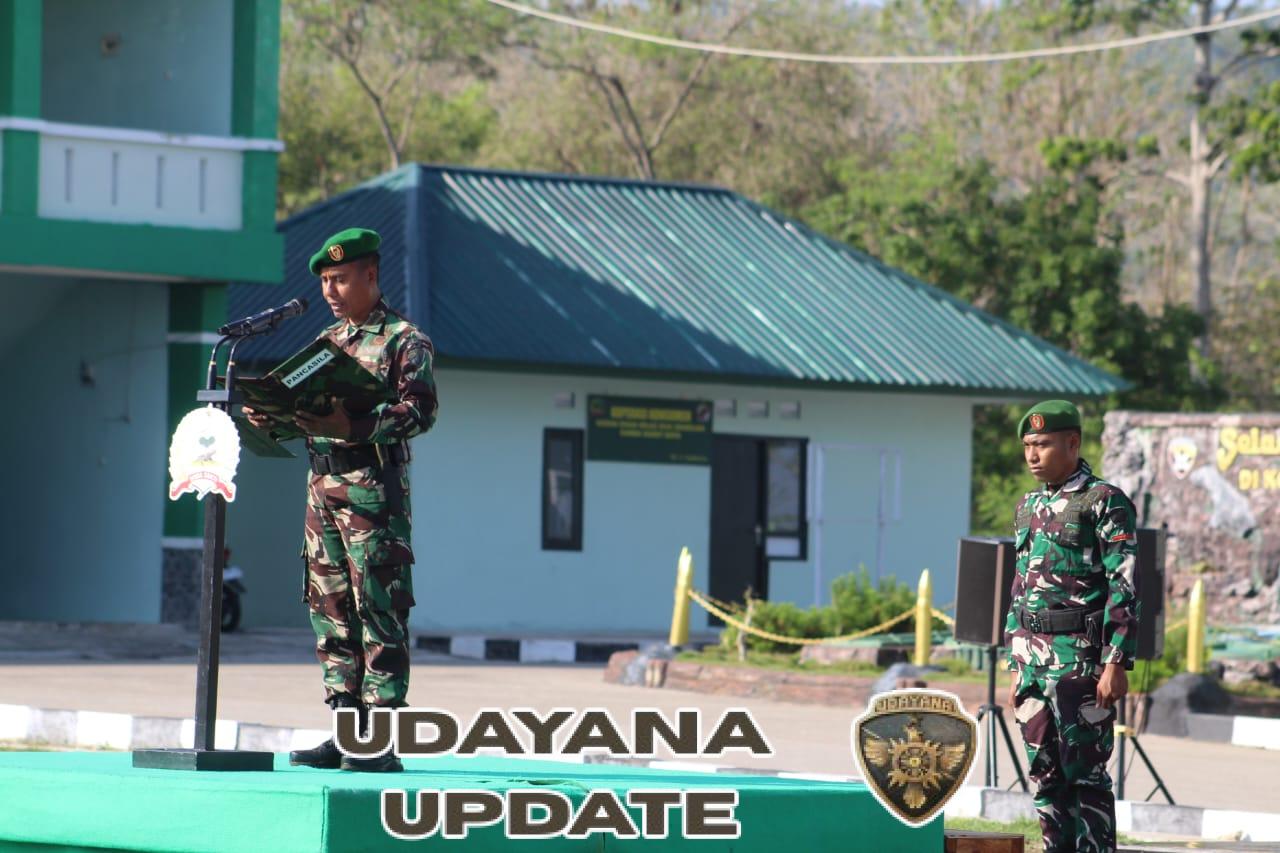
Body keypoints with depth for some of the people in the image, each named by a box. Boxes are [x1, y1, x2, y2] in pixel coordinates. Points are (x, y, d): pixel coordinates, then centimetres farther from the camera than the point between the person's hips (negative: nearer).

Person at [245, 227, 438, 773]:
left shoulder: (404, 341, -3)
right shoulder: (326, 341, 20)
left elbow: (420, 411, -15)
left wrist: (353, 426, -27)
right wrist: (270, 416, 0)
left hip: (373, 487, -8)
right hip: (322, 486, 8)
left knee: (379, 611, -8)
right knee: (331, 611, 7)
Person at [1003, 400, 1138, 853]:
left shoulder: (1105, 503, -6)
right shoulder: (1029, 507, 17)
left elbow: (1124, 588, -11)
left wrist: (1116, 663, -17)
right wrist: (1016, 665, 19)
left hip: (1081, 659, -7)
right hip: (1034, 661, 7)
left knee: (1085, 774, -7)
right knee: (1046, 776, 8)